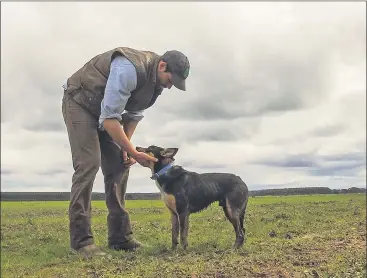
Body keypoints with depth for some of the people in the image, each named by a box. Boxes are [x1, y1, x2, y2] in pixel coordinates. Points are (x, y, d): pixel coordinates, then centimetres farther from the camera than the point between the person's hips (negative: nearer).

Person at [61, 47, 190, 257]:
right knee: (89, 163, -20)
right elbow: (109, 119, -33)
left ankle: (120, 237, 3)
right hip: (80, 103, -8)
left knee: (119, 166, -1)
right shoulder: (129, 69, -33)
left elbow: (134, 114, 7)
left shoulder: (157, 80, -5)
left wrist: (126, 147, -3)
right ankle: (81, 240, -16)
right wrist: (134, 153, -28)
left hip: (106, 111, 8)